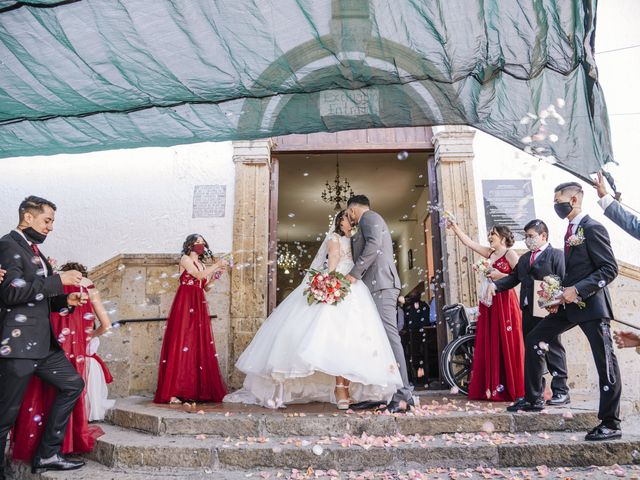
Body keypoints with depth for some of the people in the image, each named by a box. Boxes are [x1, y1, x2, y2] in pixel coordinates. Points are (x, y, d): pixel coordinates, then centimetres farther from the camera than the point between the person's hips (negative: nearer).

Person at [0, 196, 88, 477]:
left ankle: (48, 455, 19)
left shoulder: (33, 251, 18)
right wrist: (58, 280, -18)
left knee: (73, 384, 11)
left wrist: (65, 300, 8)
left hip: (43, 343, 9)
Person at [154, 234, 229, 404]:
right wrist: (217, 265, -7)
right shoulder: (185, 259, 2)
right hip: (185, 304, -7)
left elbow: (206, 286, 16)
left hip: (199, 306, 7)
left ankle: (197, 390, 6)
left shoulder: (202, 264, 21)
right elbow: (199, 275, -13)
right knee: (181, 344, -11)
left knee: (199, 346, 3)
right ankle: (173, 392, -10)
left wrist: (216, 274, 7)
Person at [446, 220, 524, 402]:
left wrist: (500, 275, -15)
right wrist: (455, 228, 12)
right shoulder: (489, 253, 15)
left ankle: (514, 389, 3)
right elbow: (468, 242, 16)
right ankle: (493, 388, 12)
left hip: (505, 302, -7)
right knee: (490, 345, 6)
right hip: (489, 302, 7)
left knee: (507, 345, -4)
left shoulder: (510, 254, -4)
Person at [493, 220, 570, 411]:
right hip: (528, 311, 7)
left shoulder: (556, 254, -2)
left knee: (553, 350, 1)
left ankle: (561, 391, 10)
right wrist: (496, 285, -3)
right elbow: (513, 278, 13)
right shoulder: (524, 259, 19)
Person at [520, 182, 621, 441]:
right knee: (533, 341, 6)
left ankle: (610, 424, 12)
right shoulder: (571, 230, 15)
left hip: (591, 304, -9)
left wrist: (577, 290, -22)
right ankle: (534, 400, 16)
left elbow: (609, 269, -16)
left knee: (605, 362, 0)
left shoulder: (592, 228, -11)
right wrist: (561, 293, 8)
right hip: (569, 304, 9)